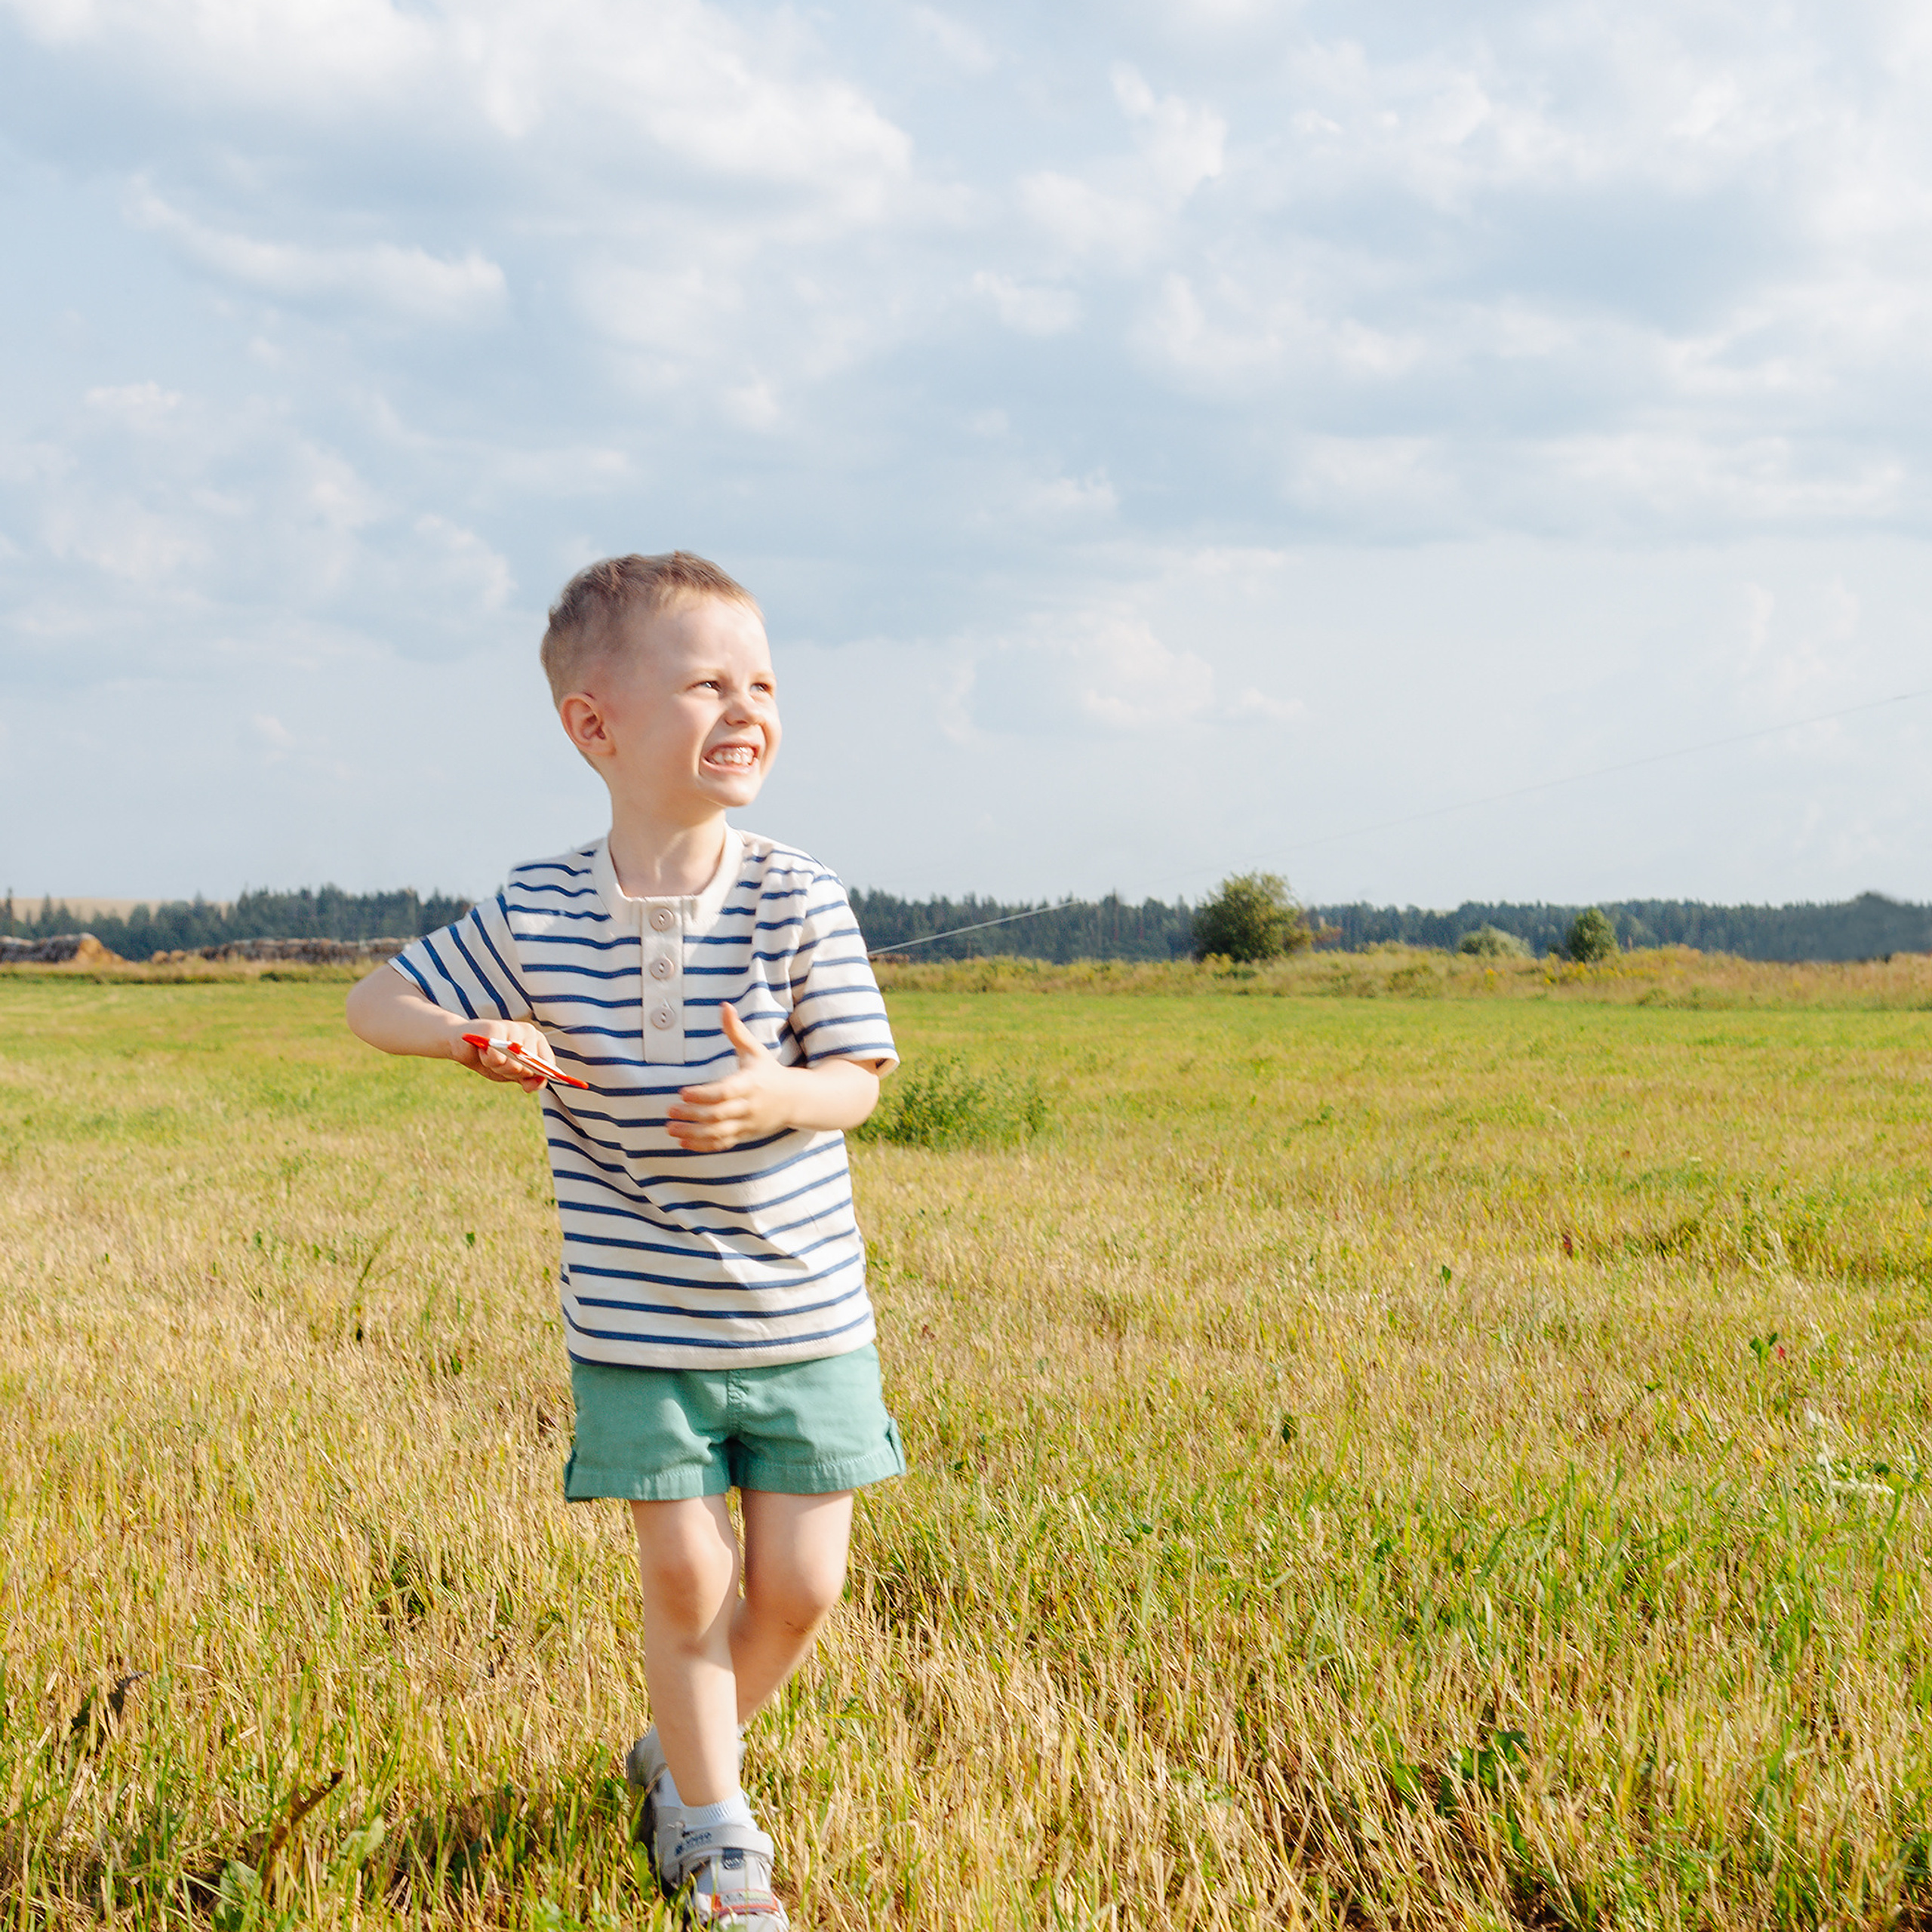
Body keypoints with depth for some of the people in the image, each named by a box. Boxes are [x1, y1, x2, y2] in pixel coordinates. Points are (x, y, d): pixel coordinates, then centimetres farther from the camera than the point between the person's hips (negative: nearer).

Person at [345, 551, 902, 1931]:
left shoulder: (798, 902, -11)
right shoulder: (537, 918, -8)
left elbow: (860, 1080, -6)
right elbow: (375, 1003, 4)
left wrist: (775, 1097, -29)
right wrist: (473, 1038, -17)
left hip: (805, 1314, 1)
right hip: (638, 1322, 0)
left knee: (799, 1587, 5)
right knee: (687, 1582, 4)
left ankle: (684, 1752, 35)